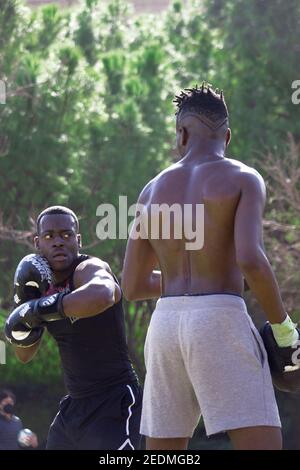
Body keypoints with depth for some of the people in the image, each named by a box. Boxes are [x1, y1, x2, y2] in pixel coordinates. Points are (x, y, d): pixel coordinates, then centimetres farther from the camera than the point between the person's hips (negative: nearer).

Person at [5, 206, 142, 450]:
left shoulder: (89, 268, -16)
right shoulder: (46, 285, 8)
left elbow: (101, 296, -44)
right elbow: (24, 354, 12)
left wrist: (39, 309, -32)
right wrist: (25, 302, -4)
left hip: (115, 403, -9)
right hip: (75, 404, 9)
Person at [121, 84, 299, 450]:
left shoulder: (153, 190, 15)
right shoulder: (243, 179, 0)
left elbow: (132, 286, 17)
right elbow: (250, 260, -17)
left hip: (166, 324, 6)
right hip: (220, 323, -6)